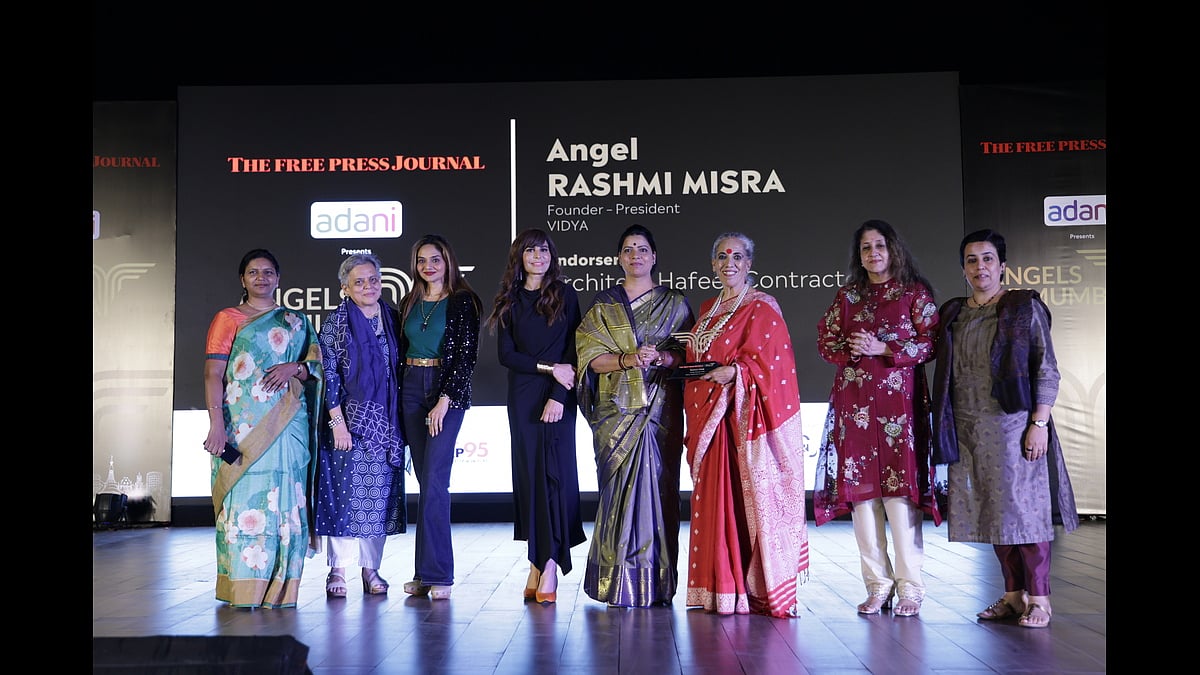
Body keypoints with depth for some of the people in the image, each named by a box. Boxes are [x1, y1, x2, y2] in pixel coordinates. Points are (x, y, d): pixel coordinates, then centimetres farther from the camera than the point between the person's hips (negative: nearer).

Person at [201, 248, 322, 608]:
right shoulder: (227, 319, 8)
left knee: (284, 497, -1)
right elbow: (213, 374, -2)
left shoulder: (296, 321, 18)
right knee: (245, 495, -9)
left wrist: (295, 368, -8)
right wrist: (216, 423, -14)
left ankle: (279, 591, 4)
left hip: (287, 425, 3)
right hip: (243, 423, -3)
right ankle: (243, 590, -6)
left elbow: (318, 364, 15)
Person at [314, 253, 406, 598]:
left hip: (386, 421, 4)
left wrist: (401, 420, 10)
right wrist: (337, 420, -13)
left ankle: (371, 568, 14)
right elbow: (328, 373, -6)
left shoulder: (391, 316, 10)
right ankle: (338, 570, 7)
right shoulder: (336, 321, -2)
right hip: (350, 418, -4)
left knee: (381, 492, 5)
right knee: (346, 490, -2)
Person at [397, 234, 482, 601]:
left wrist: (444, 400, -15)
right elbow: (401, 352, 16)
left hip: (448, 391, -5)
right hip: (411, 389, 5)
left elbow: (467, 355, -8)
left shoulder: (462, 301, -2)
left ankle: (436, 573, -8)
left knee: (434, 481, -12)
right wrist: (398, 397, 7)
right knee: (425, 481, 5)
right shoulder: (409, 304, 14)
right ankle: (428, 572, 9)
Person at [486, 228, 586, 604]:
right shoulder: (509, 301, 10)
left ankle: (549, 566, -7)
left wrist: (559, 395, -14)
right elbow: (505, 355, 3)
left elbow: (573, 350, -4)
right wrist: (549, 368, -9)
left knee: (553, 472, -8)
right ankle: (537, 563, 7)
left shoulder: (565, 295, 3)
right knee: (527, 474, 2)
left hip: (558, 395, -3)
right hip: (522, 397, 3)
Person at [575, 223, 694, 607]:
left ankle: (656, 583, 2)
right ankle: (619, 584, 2)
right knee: (619, 486, -5)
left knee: (657, 484, -5)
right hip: (616, 409, 0)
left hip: (661, 409, 0)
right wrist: (626, 360, -14)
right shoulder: (603, 304, 11)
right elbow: (590, 355, 2)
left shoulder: (675, 303, 12)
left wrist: (663, 358, -15)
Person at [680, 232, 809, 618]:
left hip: (745, 418, -7)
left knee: (751, 496, -7)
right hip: (709, 418, 7)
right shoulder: (708, 310, 19)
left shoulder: (762, 307, -3)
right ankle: (722, 589, 11)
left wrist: (734, 371, -25)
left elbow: (768, 362, -12)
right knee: (715, 499, 5)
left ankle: (763, 590, -1)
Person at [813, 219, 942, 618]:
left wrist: (883, 349, -13)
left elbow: (930, 343, -2)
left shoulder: (915, 292, 5)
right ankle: (877, 585, 8)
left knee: (899, 487, -8)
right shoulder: (846, 296, 15)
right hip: (853, 402, 4)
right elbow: (825, 342, 12)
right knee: (860, 487, 1)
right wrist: (850, 348, -8)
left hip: (898, 399, -3)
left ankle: (909, 587, -1)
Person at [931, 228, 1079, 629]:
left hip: (1013, 423, -4)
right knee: (991, 510, 7)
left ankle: (1038, 598, 5)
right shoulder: (953, 313, 13)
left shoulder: (1025, 307, 1)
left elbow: (1047, 370, -3)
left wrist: (1039, 423, -12)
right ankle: (1013, 594, 17)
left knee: (1023, 505, -4)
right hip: (969, 429, 4)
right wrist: (946, 428, 9)